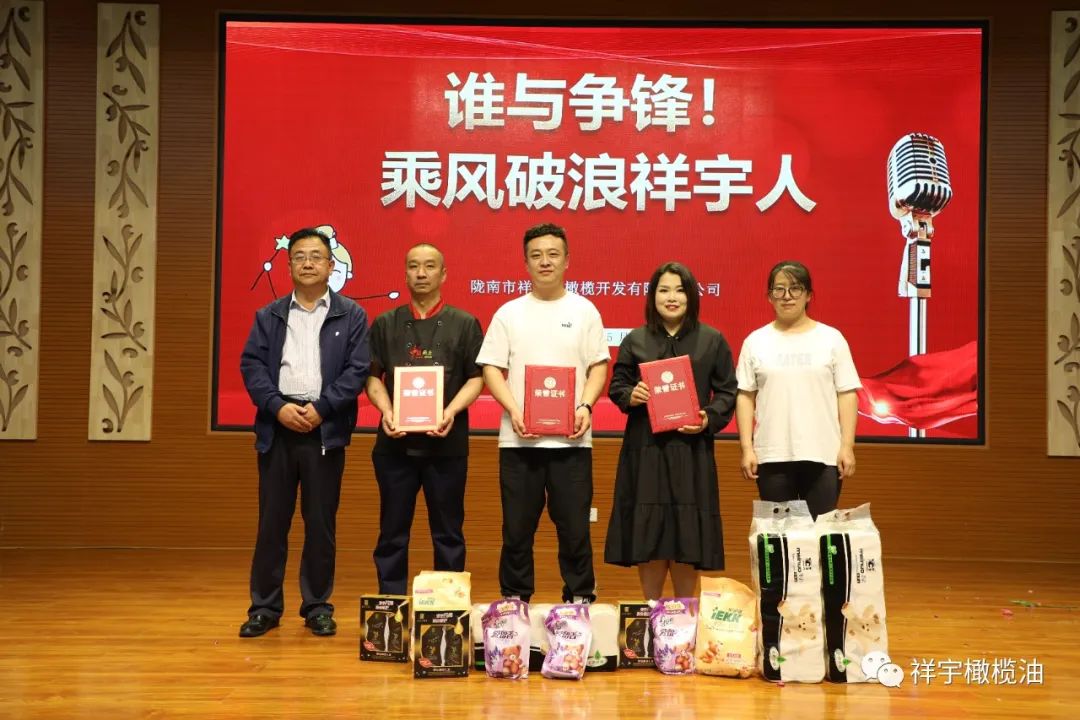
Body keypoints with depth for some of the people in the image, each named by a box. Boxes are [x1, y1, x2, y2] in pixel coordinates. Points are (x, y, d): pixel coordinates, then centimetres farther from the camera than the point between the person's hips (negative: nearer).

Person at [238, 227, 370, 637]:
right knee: (272, 521, 4)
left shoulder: (351, 316, 6)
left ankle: (318, 608, 12)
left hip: (325, 430, -2)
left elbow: (357, 371, -2)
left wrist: (320, 408, -12)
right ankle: (265, 607, 11)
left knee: (321, 523, 3)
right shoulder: (268, 316, 12)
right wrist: (278, 407, -12)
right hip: (278, 427, 2)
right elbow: (252, 365, 4)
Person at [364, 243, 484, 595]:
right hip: (395, 442, 1)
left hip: (447, 443, -1)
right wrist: (386, 411, -11)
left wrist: (452, 411, -15)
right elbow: (373, 377, 8)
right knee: (392, 532, 6)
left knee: (447, 533, 6)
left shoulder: (464, 324, 5)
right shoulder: (386, 324, 9)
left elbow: (475, 378, 2)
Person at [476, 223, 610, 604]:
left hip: (571, 438, 0)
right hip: (519, 438, 1)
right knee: (517, 527, 6)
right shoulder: (509, 313, 7)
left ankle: (580, 599, 14)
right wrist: (514, 410, -10)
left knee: (574, 526, 2)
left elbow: (598, 366, 6)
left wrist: (586, 406, -11)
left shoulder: (584, 311, 7)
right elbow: (492, 368, 4)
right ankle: (514, 600, 17)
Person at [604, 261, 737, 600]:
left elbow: (728, 392, 6)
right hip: (645, 449, 1)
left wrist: (710, 419, -12)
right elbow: (615, 386, 12)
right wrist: (630, 396, -10)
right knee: (647, 533, 2)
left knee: (686, 536, 0)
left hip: (692, 451, -1)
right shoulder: (635, 341, 8)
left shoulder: (712, 341, 5)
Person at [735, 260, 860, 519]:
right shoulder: (755, 341, 7)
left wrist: (847, 446, -4)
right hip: (772, 455, 1)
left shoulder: (831, 338, 5)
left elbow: (847, 395, 3)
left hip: (823, 454, -1)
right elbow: (745, 397, 5)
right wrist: (747, 448, -1)